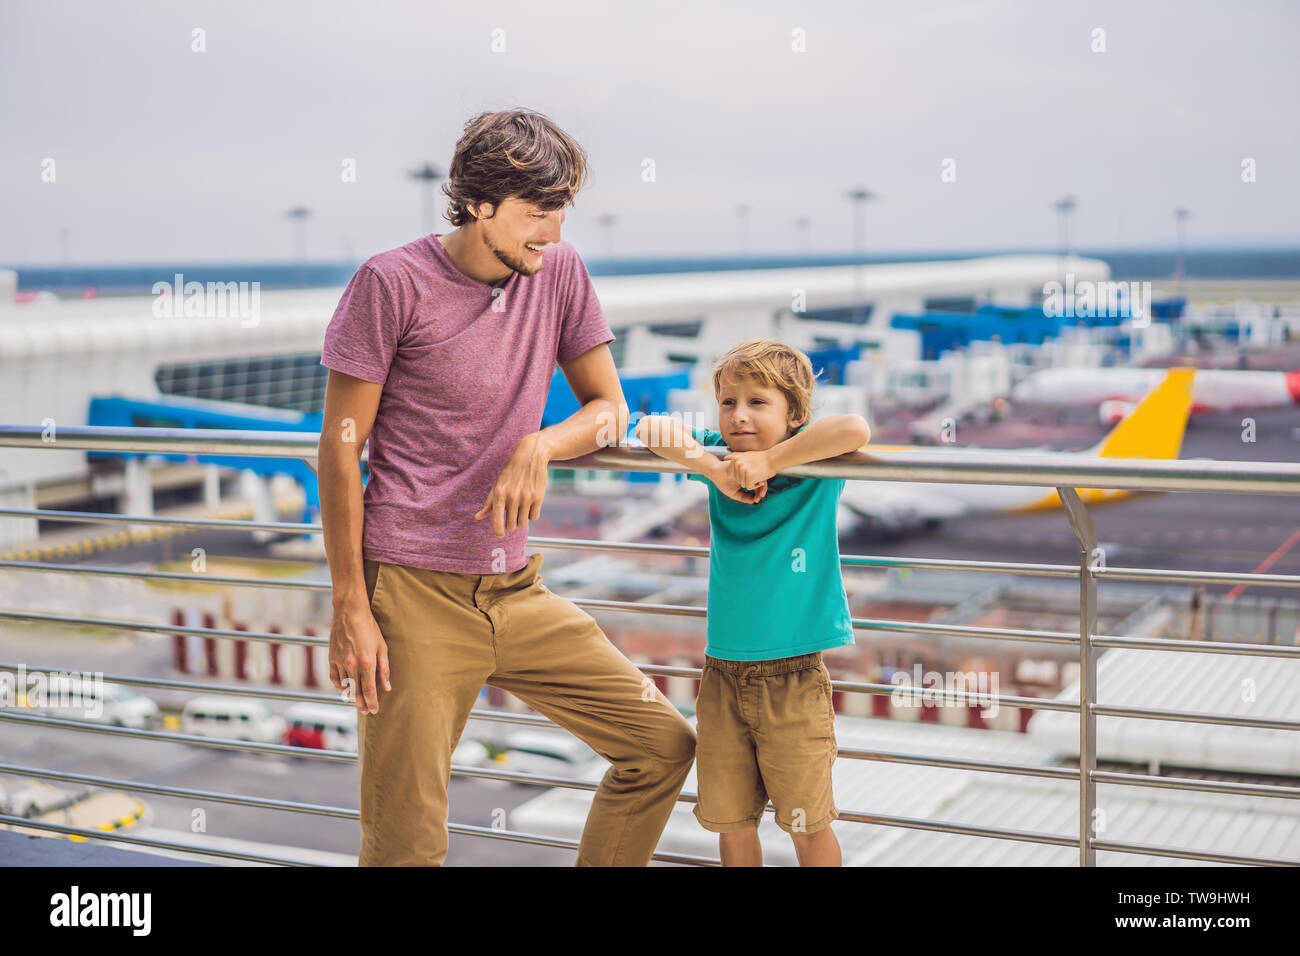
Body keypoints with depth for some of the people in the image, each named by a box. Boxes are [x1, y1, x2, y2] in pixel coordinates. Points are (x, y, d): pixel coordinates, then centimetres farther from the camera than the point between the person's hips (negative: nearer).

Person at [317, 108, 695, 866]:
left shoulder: (559, 272, 5)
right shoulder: (393, 282, -8)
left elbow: (609, 407, 11)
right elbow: (340, 449, -6)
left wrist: (538, 448, -12)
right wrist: (350, 607, -11)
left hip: (517, 590, 5)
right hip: (416, 595, -5)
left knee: (663, 745, 6)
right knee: (407, 842, -3)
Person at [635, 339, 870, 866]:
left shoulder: (811, 462, -7)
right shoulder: (719, 455, 3)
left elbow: (854, 429, -27)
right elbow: (653, 431, -3)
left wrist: (769, 461, -26)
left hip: (794, 679, -3)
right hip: (722, 674, 4)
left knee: (808, 824, 6)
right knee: (731, 822, 11)